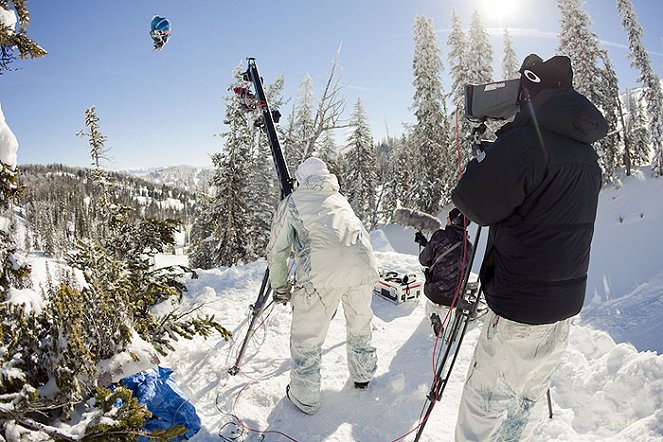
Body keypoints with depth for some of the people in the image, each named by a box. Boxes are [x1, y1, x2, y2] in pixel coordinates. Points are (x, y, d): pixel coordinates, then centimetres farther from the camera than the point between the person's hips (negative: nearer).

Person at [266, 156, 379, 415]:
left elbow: (277, 250, 15)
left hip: (321, 269, -4)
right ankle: (363, 374, 46)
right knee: (360, 323, 27)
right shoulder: (339, 198, 30)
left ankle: (305, 398, 26)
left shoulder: (292, 201, 18)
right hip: (363, 263, 5)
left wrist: (279, 287, 29)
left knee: (307, 336, 13)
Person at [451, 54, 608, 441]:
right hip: (566, 306, 9)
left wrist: (481, 163, 2)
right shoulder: (588, 153, 9)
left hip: (520, 311, -9)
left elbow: (473, 204, -17)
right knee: (524, 403, 22)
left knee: (484, 405, 5)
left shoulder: (525, 140, -19)